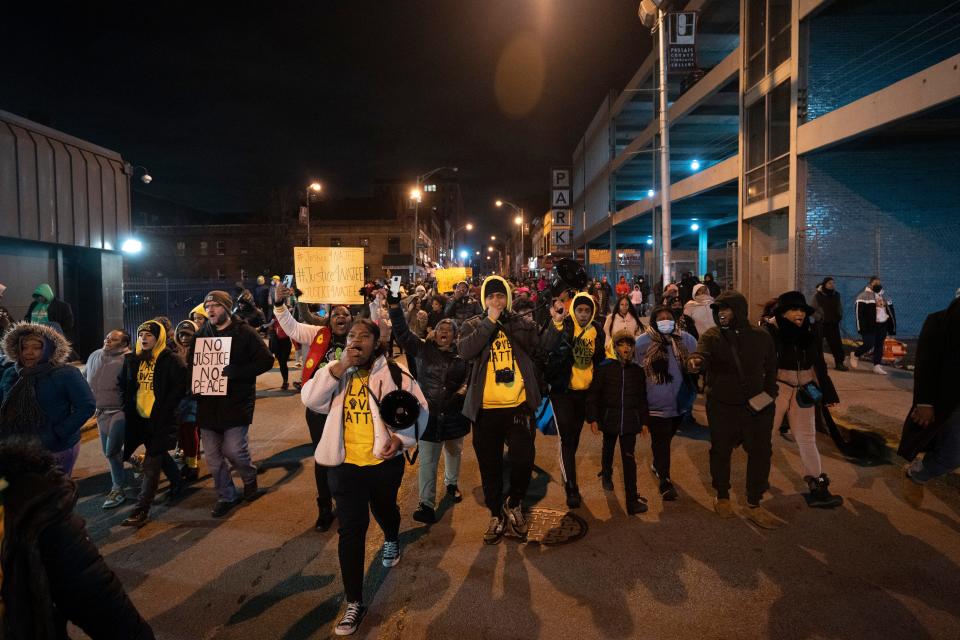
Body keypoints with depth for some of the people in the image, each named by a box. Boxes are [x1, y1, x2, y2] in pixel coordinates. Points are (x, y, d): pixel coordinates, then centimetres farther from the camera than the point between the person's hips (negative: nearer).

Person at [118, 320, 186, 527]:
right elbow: (124, 385, 19)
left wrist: (163, 410, -15)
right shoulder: (132, 360, 7)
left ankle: (142, 509, 0)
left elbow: (180, 387, -12)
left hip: (161, 420, -6)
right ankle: (177, 481, 44)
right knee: (159, 455, 19)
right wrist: (128, 408, 9)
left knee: (151, 463, -5)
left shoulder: (171, 361, -11)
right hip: (139, 419, 6)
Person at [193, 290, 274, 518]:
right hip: (208, 403, 5)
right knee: (213, 456, 9)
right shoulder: (201, 334, 9)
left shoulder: (244, 332, -5)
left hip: (236, 402, -5)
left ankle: (250, 479, 24)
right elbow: (191, 363, 18)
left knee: (233, 450, -8)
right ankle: (225, 497, 27)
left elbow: (266, 360, -10)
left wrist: (237, 371, -22)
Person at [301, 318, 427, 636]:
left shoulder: (394, 373, -9)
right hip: (345, 464, 1)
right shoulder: (335, 372, 0)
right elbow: (310, 399, -16)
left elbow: (418, 409, -3)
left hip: (385, 462, 0)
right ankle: (354, 602, 9)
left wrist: (401, 437, -18)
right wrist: (340, 367, -24)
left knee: (384, 510, 26)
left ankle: (391, 540, 63)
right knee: (350, 530, -2)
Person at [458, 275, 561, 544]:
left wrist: (555, 324, -14)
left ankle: (514, 504, 30)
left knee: (523, 460, 1)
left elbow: (541, 348, -1)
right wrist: (490, 322, -17)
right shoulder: (473, 325, 3)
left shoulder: (523, 323, 8)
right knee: (490, 465, 11)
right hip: (485, 409, 0)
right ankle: (496, 515, 31)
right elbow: (465, 350, -16)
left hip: (519, 406, 0)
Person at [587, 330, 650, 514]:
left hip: (630, 421, 1)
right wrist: (593, 419, -9)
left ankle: (632, 499, 0)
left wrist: (644, 421, 10)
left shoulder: (638, 370, 3)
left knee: (629, 458, -3)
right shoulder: (604, 368, -7)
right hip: (609, 418, -1)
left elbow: (642, 398, 10)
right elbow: (593, 394, -6)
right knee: (608, 449, 21)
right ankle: (606, 475, 50)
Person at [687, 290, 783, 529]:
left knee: (761, 453, 5)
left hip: (756, 405, 2)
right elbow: (702, 353, -27)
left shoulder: (761, 337, 0)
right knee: (720, 452, 11)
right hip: (722, 406, -1)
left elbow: (771, 368, 10)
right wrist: (695, 361, -51)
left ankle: (754, 505, 20)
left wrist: (769, 393, -3)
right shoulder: (712, 336, -6)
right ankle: (722, 497, 32)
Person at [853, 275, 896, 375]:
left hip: (882, 326, 6)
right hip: (869, 326, -6)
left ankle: (877, 366, 9)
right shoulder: (864, 296, -6)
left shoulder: (885, 296, 16)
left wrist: (892, 327, 13)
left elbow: (891, 312, 19)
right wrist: (861, 328, -17)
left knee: (879, 346, 5)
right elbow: (859, 313, -11)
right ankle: (855, 355, 15)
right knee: (869, 344, -11)